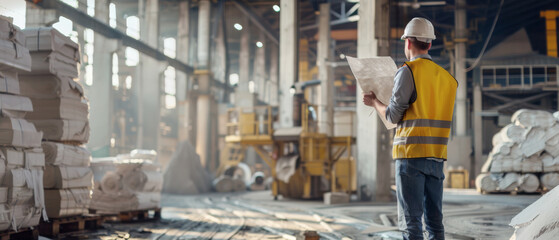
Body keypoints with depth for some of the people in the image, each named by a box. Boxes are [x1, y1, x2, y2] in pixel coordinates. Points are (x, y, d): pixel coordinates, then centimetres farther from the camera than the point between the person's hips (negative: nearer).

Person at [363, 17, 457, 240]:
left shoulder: (408, 71, -7)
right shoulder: (447, 77, 12)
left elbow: (393, 115, -7)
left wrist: (374, 102, 12)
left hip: (411, 153, -6)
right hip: (437, 155, 6)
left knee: (411, 221, -3)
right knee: (435, 220, 11)